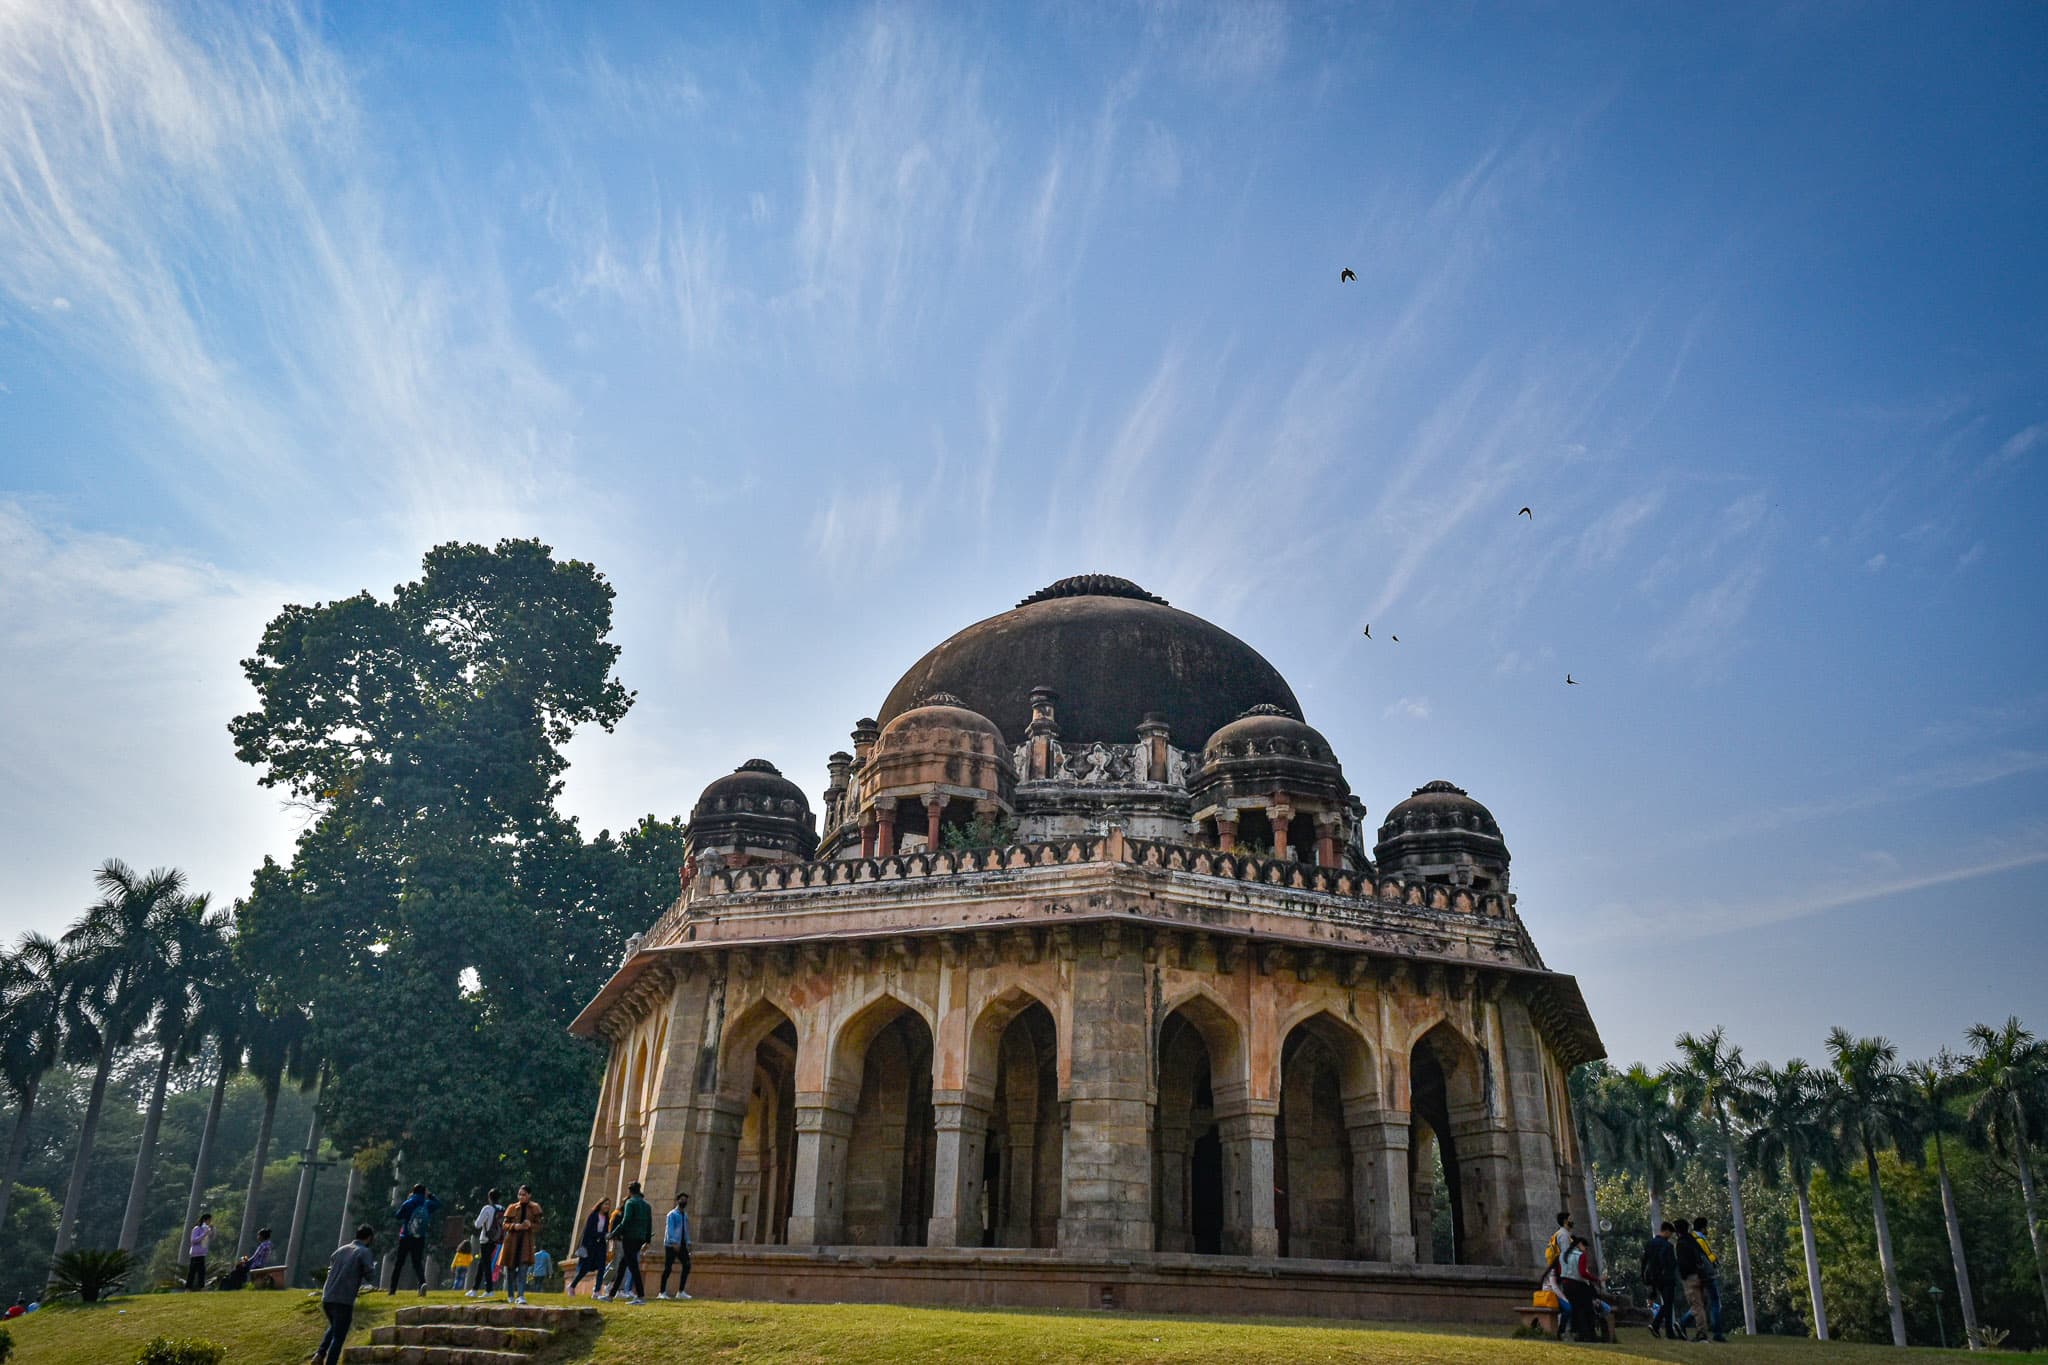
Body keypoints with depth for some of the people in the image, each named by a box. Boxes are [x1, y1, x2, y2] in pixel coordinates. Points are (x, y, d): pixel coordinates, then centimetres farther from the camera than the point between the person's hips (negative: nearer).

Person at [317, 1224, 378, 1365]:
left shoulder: (341, 1249, 15)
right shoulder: (365, 1252, -4)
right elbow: (371, 1277, -10)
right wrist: (373, 1265, 11)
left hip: (327, 1298, 6)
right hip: (343, 1300, -6)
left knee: (334, 1327, 28)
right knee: (338, 1337, 4)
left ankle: (320, 1354, 10)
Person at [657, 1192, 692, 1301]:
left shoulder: (685, 1215, 17)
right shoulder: (672, 1214, -6)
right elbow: (670, 1229, -16)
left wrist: (688, 1243, 10)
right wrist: (674, 1242, -27)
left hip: (682, 1245, 7)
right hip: (671, 1244, -7)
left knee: (687, 1266, 0)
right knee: (668, 1268, -6)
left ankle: (681, 1292, 6)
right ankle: (662, 1292, 2)